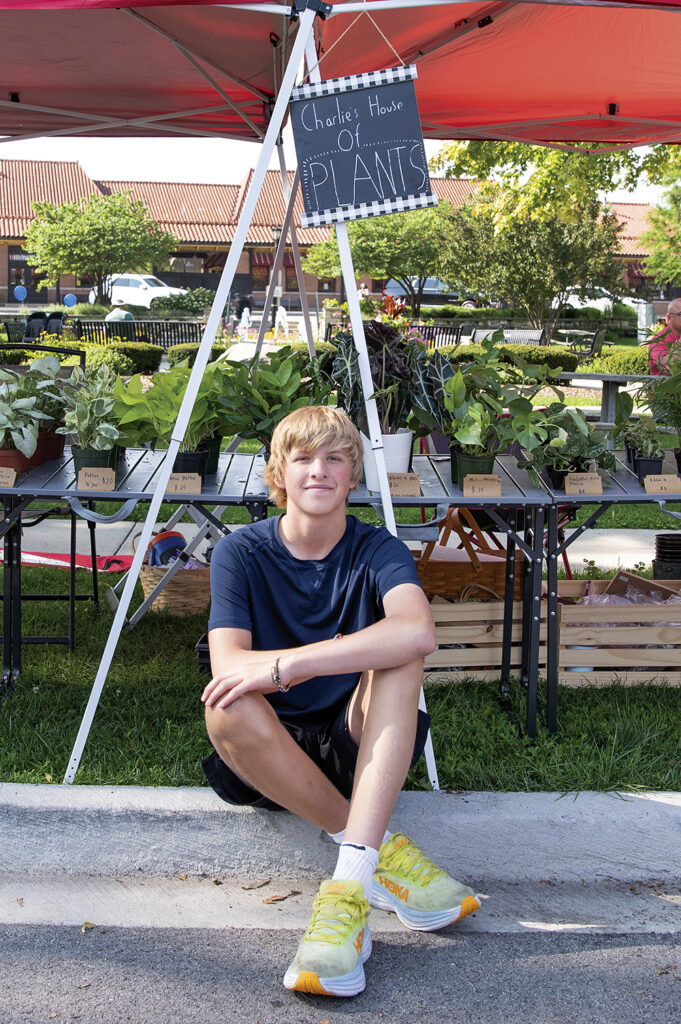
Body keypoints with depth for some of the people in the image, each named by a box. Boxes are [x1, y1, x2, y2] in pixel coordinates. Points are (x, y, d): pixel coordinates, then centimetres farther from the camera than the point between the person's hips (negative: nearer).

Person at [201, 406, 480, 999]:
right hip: (272, 756, 0)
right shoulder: (240, 553, -5)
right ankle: (381, 849, -24)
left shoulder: (377, 549, -6)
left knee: (397, 652, -28)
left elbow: (418, 632, -30)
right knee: (228, 707, -32)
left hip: (358, 746, 0)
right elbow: (227, 665, -19)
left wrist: (286, 664, -36)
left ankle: (353, 879, -39)